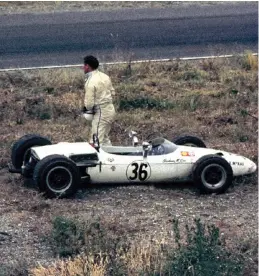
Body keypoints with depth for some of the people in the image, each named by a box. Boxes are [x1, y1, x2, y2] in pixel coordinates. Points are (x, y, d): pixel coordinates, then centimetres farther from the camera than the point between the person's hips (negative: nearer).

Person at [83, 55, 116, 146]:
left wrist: (86, 108, 2)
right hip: (110, 109, 9)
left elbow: (89, 103, -20)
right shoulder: (105, 76, 5)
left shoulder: (90, 82, -19)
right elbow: (113, 92, 15)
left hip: (101, 113, -9)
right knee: (105, 138, 21)